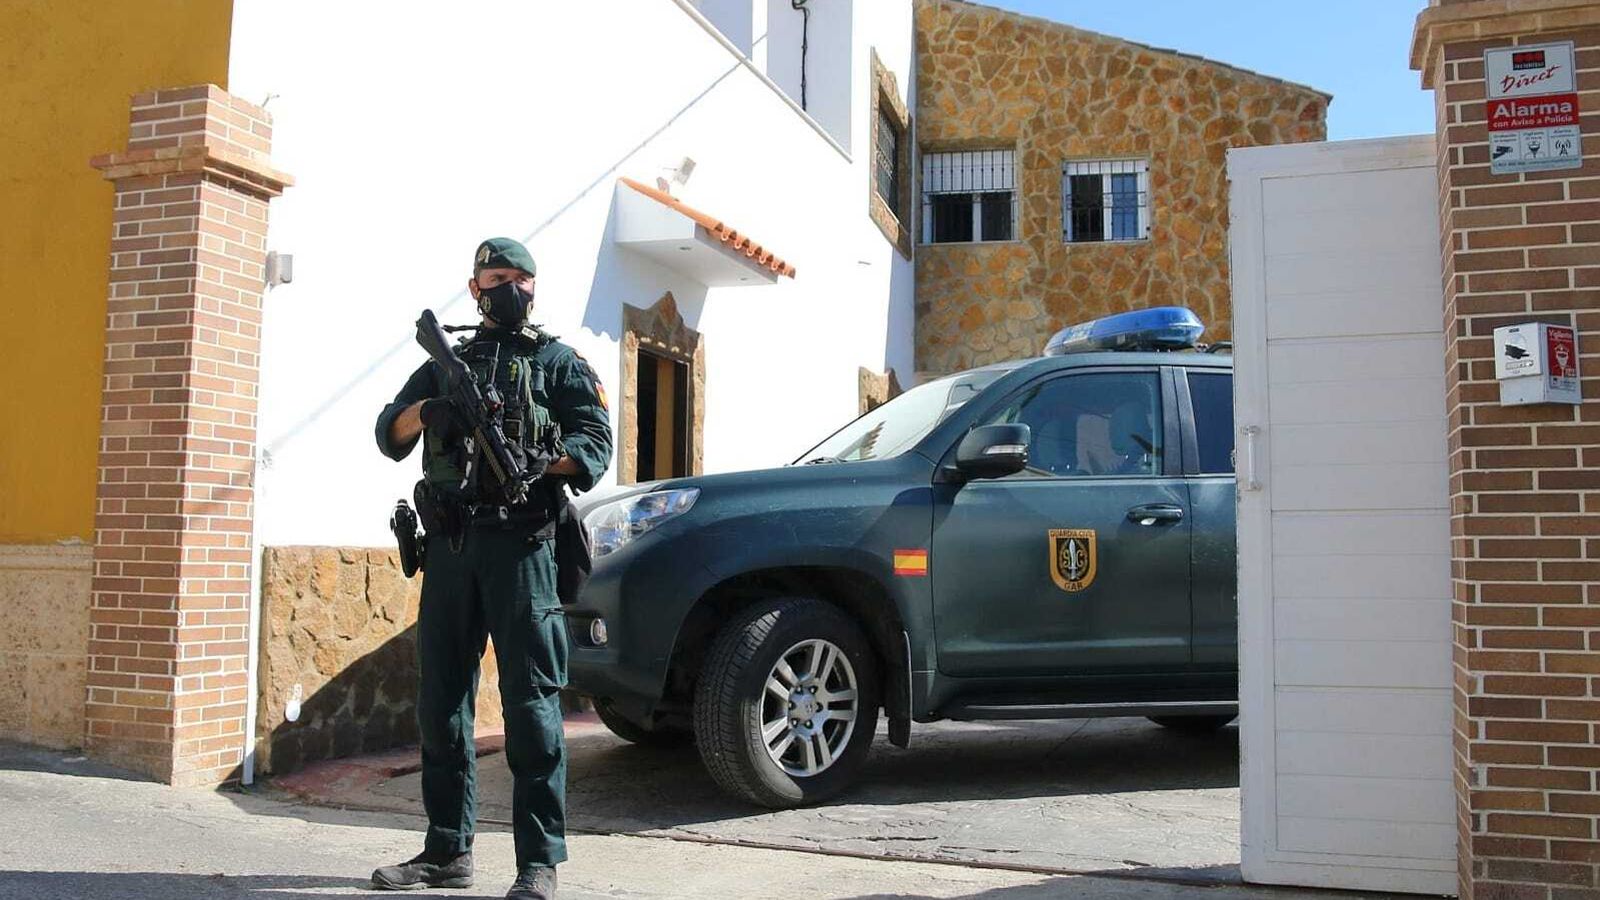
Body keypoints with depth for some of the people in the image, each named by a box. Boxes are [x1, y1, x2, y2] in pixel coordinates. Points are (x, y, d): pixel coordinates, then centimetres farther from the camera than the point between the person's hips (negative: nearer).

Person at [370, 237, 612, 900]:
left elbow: (596, 440, -2)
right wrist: (423, 410, -9)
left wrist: (543, 462, -22)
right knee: (441, 702, 8)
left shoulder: (557, 363, 10)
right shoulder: (446, 364, 21)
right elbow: (389, 437, 13)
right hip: (448, 546, 5)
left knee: (530, 702, -7)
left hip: (518, 544, -4)